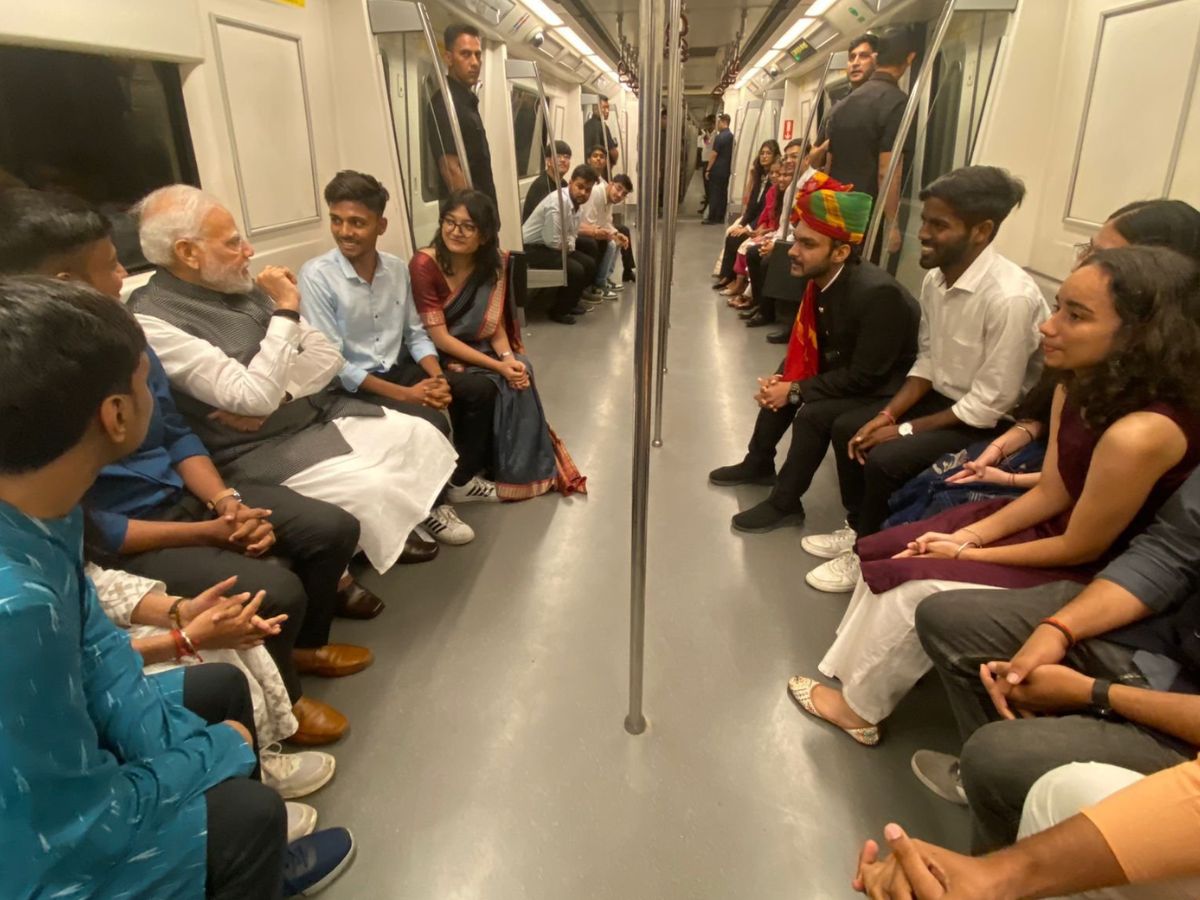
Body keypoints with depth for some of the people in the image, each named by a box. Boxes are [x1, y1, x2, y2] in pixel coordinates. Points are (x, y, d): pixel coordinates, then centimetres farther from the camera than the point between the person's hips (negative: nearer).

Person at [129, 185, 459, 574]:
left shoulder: (242, 287, 6)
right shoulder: (152, 322, -17)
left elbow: (327, 354, 6)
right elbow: (253, 398, -26)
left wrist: (276, 395, -13)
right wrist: (286, 311, -20)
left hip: (317, 412, 8)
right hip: (257, 450, -7)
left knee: (421, 435, -5)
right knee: (373, 487, -26)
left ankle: (399, 524, 18)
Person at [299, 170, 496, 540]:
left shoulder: (397, 268, 0)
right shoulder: (316, 276, -17)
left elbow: (415, 334, 7)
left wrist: (437, 378, -13)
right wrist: (405, 394, -24)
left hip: (399, 369, 7)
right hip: (350, 386, -6)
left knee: (479, 391, -2)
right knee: (431, 423, -26)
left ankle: (461, 481, 17)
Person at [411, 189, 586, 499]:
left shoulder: (494, 264, -3)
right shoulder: (424, 264, -19)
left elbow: (496, 325, -2)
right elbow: (440, 338, -21)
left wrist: (508, 358, -23)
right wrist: (497, 366, -26)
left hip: (481, 350, 5)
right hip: (440, 357, -4)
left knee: (520, 375, -22)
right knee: (487, 389, -28)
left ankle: (527, 469, -6)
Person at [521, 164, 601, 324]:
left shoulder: (577, 204, 3)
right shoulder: (558, 202, -26)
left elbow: (571, 235, 11)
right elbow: (552, 240, -28)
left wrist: (569, 245, -11)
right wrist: (568, 245, -9)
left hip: (555, 247, 10)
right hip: (532, 249, -9)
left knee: (589, 264, 7)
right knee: (575, 270, -22)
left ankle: (570, 302, 23)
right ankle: (558, 310, -1)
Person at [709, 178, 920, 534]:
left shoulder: (878, 294, -32)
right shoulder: (822, 280, -7)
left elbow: (864, 377, -29)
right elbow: (809, 344, 5)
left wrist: (795, 390, -23)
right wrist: (781, 379, -11)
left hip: (886, 388, -9)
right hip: (846, 371, 9)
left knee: (813, 414, -27)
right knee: (778, 386, 10)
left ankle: (785, 504, -9)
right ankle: (758, 464, 28)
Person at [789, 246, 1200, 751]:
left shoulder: (1138, 434, -35)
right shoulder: (1080, 387, -8)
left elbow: (1081, 548, -23)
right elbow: (1050, 492, -1)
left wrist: (967, 553, -13)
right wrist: (966, 536, -10)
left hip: (1090, 577, -8)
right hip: (1055, 525, 8)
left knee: (912, 587, -12)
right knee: (892, 556, 1)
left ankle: (859, 708, 12)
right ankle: (856, 680, 18)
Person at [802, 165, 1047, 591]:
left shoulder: (1010, 298, -30)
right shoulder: (935, 278, -5)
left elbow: (990, 404, -25)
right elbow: (926, 361, 5)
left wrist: (905, 429, -19)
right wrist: (887, 415, -8)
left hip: (988, 423, -8)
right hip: (942, 397, 8)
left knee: (885, 459, -23)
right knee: (847, 428, 3)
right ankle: (858, 528, 21)